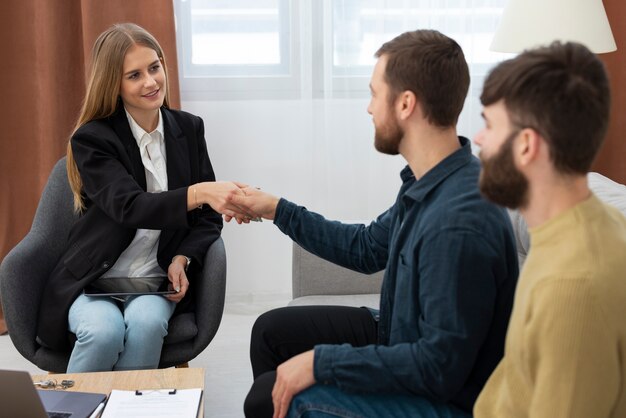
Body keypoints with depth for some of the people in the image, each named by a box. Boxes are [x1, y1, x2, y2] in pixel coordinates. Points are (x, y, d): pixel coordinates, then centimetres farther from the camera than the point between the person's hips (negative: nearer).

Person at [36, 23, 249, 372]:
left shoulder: (189, 129, 3)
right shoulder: (92, 139, -9)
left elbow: (208, 217, 8)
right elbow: (130, 208, -25)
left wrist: (183, 258, -12)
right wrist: (198, 192, -42)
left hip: (157, 278, 2)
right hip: (95, 278, -2)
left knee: (145, 323, -31)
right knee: (104, 331, -32)